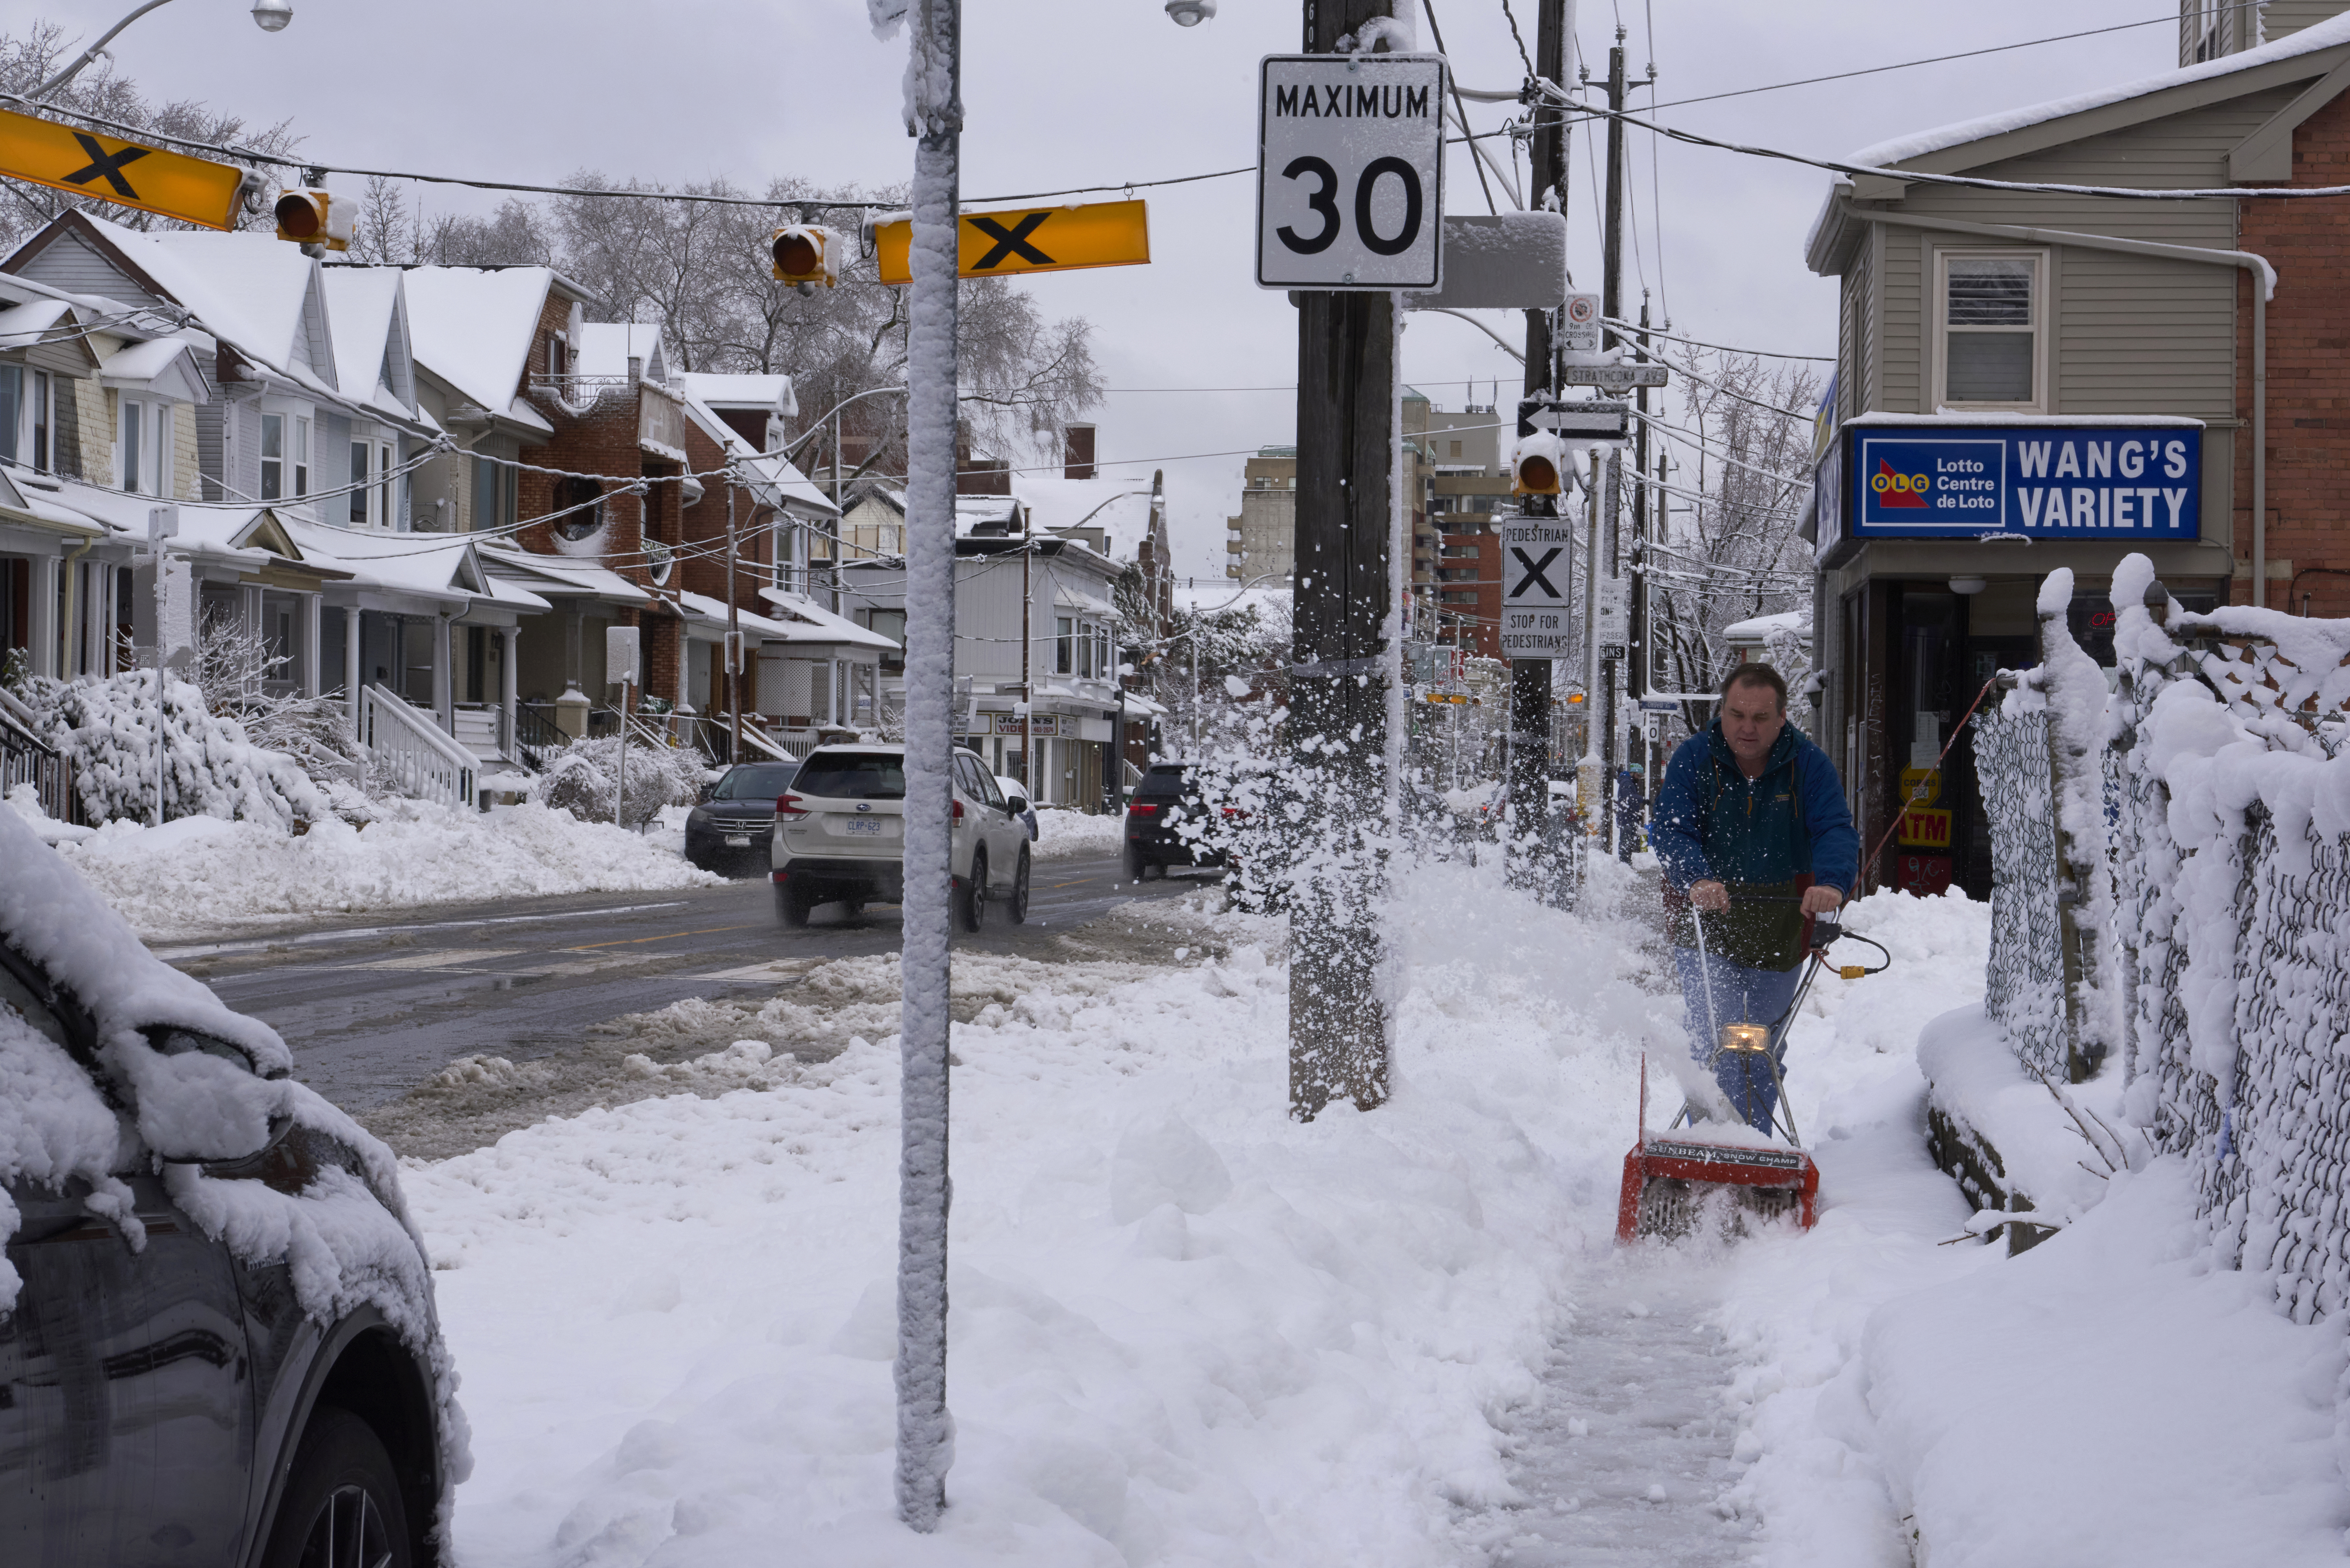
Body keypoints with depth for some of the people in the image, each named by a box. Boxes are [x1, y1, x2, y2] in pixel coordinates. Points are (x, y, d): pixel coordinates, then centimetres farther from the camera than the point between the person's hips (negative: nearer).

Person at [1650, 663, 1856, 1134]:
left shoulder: (1809, 765, -7)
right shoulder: (1693, 759, -9)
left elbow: (1836, 830, -18)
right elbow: (1670, 831, -18)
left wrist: (1831, 883, -40)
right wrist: (1697, 879, -39)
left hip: (1779, 933, 2)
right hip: (1705, 922, -2)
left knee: (1764, 1056, 14)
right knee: (1715, 1048, -15)